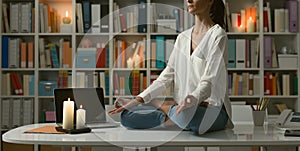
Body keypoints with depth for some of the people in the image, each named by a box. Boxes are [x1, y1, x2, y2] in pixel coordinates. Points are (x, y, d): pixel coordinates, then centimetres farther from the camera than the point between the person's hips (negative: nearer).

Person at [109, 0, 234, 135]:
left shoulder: (218, 35, -6)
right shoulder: (182, 37, 14)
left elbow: (209, 81, -15)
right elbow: (167, 76, 8)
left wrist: (193, 99, -37)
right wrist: (138, 100, -3)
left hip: (211, 108, -4)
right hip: (185, 107, 5)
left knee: (185, 114, -40)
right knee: (127, 116, -10)